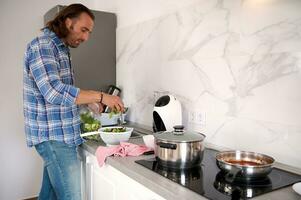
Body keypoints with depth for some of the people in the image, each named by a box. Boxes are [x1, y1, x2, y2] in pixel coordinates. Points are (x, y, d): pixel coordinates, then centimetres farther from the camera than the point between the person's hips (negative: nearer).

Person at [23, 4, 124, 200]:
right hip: (54, 135, -9)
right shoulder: (42, 45, -14)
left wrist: (88, 100, 6)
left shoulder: (60, 48, 16)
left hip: (58, 134, 9)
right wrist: (100, 96, -23)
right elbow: (54, 92, -26)